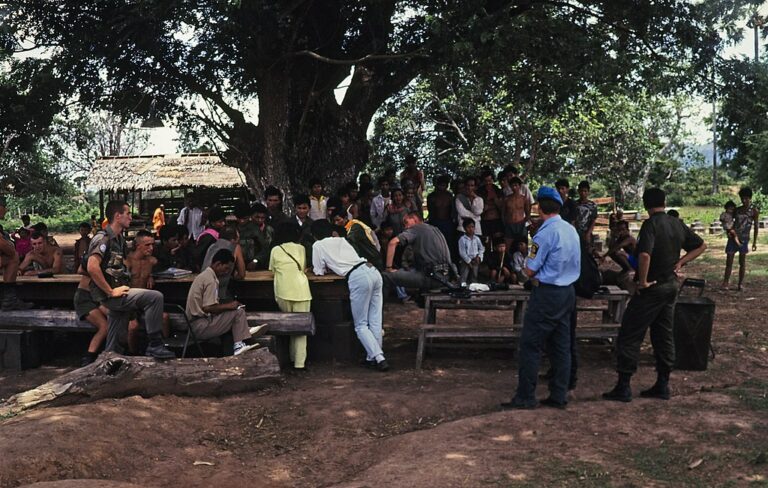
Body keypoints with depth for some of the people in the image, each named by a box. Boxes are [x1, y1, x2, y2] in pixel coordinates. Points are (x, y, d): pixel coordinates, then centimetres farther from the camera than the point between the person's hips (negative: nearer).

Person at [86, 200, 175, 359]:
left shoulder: (118, 239, 17)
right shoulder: (103, 239, -12)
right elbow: (92, 267, -26)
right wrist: (111, 291, -22)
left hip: (117, 295, 10)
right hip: (109, 296, -10)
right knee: (155, 297, -20)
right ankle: (155, 345, -15)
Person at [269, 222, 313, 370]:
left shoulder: (275, 250, 13)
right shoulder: (300, 248, 13)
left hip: (282, 291, 1)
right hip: (300, 290, -1)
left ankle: (293, 357, 20)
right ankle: (300, 362, -2)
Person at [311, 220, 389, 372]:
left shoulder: (318, 245, 11)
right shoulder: (342, 240, 28)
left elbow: (319, 272, 16)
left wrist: (326, 268, 34)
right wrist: (332, 266, 38)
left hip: (357, 278, -6)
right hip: (373, 271, 6)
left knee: (361, 325, 2)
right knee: (375, 321, 8)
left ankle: (379, 358, -10)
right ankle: (373, 357, 10)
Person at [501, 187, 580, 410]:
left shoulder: (546, 233, -18)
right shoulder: (572, 230, 6)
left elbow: (530, 271, -14)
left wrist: (527, 267, 7)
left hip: (547, 293, -8)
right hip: (568, 291, 8)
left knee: (530, 345, -1)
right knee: (561, 345, 12)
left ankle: (525, 397, 2)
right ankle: (559, 396, 17)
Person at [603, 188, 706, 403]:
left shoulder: (651, 224, -17)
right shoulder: (678, 225, 6)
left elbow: (645, 255, -32)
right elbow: (701, 246, 17)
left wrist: (643, 280, -20)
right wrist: (680, 262, 8)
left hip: (652, 288, -8)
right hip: (671, 285, 8)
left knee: (629, 336, -2)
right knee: (664, 335, 14)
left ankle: (623, 387, -1)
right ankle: (662, 385, 18)